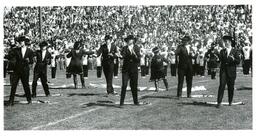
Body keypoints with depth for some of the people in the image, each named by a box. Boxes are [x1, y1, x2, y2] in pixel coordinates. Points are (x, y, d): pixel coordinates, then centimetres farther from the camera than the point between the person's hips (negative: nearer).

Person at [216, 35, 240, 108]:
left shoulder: (235, 51, 5)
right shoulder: (222, 51, 12)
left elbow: (238, 61, 1)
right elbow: (220, 60, 5)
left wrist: (233, 59, -18)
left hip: (231, 71, -1)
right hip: (223, 70, 1)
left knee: (231, 87, 4)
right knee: (222, 85, -9)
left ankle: (230, 102, 18)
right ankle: (219, 102, -11)